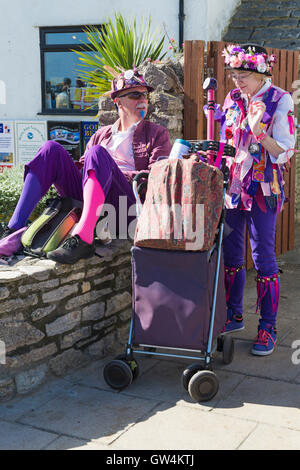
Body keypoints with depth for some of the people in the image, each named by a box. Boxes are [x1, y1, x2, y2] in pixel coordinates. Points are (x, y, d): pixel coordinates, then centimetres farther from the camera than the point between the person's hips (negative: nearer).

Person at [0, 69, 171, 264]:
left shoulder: (158, 134, 18)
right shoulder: (101, 135, 29)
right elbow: (83, 167, 24)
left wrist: (111, 173, -7)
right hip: (86, 201, 4)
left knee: (97, 153, -30)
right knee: (52, 149, -13)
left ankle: (83, 238, -47)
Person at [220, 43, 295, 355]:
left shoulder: (280, 101, -6)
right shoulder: (232, 99, 10)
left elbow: (283, 153, -12)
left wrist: (259, 132, -25)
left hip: (262, 189, -5)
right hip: (231, 186, 5)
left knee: (263, 255, -3)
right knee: (230, 253, 10)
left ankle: (268, 326, 7)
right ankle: (233, 315, 25)